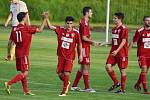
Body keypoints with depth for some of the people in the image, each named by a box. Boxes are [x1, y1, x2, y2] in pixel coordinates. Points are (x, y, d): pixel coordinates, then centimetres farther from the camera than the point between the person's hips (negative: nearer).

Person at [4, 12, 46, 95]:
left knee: (23, 72, 14)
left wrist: (9, 54, 15)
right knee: (25, 73, -6)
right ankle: (9, 84, -18)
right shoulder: (27, 28, -12)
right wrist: (45, 19, 4)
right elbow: (40, 30, -4)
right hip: (24, 54, -7)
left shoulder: (15, 29, 6)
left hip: (17, 54, 7)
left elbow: (10, 42, 7)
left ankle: (26, 90, 17)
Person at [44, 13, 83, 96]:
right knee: (60, 73, 5)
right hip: (61, 55, 3)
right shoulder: (60, 30, -3)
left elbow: (79, 44, 3)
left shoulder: (76, 33, -6)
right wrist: (47, 18, -23)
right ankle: (67, 83, 36)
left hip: (70, 56, -3)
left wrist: (80, 55, 3)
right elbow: (50, 27, -10)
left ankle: (64, 91, 0)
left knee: (66, 73, -13)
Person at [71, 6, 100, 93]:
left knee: (83, 67, 14)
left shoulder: (85, 22, 15)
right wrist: (93, 42, -12)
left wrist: (92, 42, 14)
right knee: (86, 67, -5)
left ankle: (74, 86, 18)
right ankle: (87, 87, -1)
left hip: (85, 47, 10)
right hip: (84, 47, -10)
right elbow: (84, 38, -21)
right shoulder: (84, 23, -17)